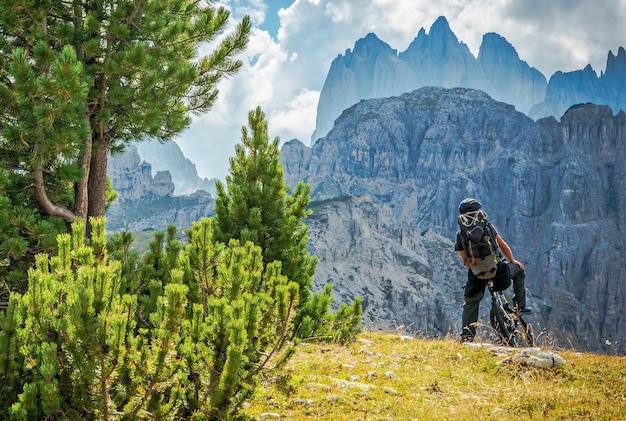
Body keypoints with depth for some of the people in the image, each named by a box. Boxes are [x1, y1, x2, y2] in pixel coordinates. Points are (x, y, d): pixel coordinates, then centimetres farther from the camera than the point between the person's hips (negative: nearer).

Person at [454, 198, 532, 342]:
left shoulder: (460, 234, 6)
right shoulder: (488, 226, 2)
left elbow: (465, 261, 10)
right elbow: (503, 245, 9)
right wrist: (513, 260, 24)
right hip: (496, 269, -1)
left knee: (471, 302, 21)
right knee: (519, 270, 27)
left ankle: (467, 333, 13)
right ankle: (520, 306, 27)